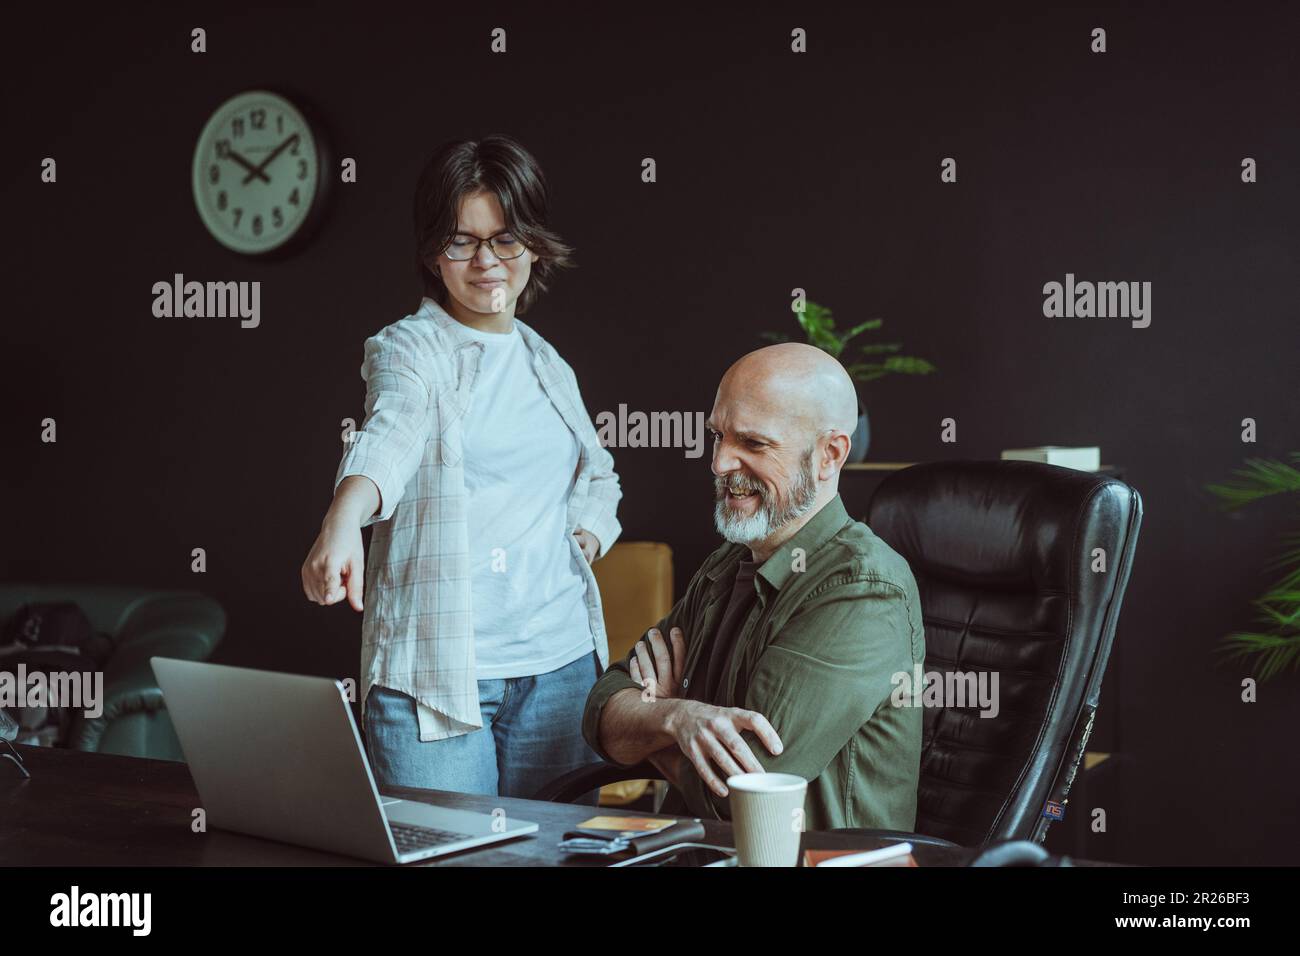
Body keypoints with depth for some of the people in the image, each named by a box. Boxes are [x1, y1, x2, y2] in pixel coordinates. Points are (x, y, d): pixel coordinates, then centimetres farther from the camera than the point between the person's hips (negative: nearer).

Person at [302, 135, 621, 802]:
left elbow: (598, 478, 29)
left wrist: (584, 544, 8)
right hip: (433, 667, -5)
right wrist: (342, 524, -45)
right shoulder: (408, 349, -3)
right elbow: (389, 434, -25)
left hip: (561, 661, 5)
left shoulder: (548, 365, 15)